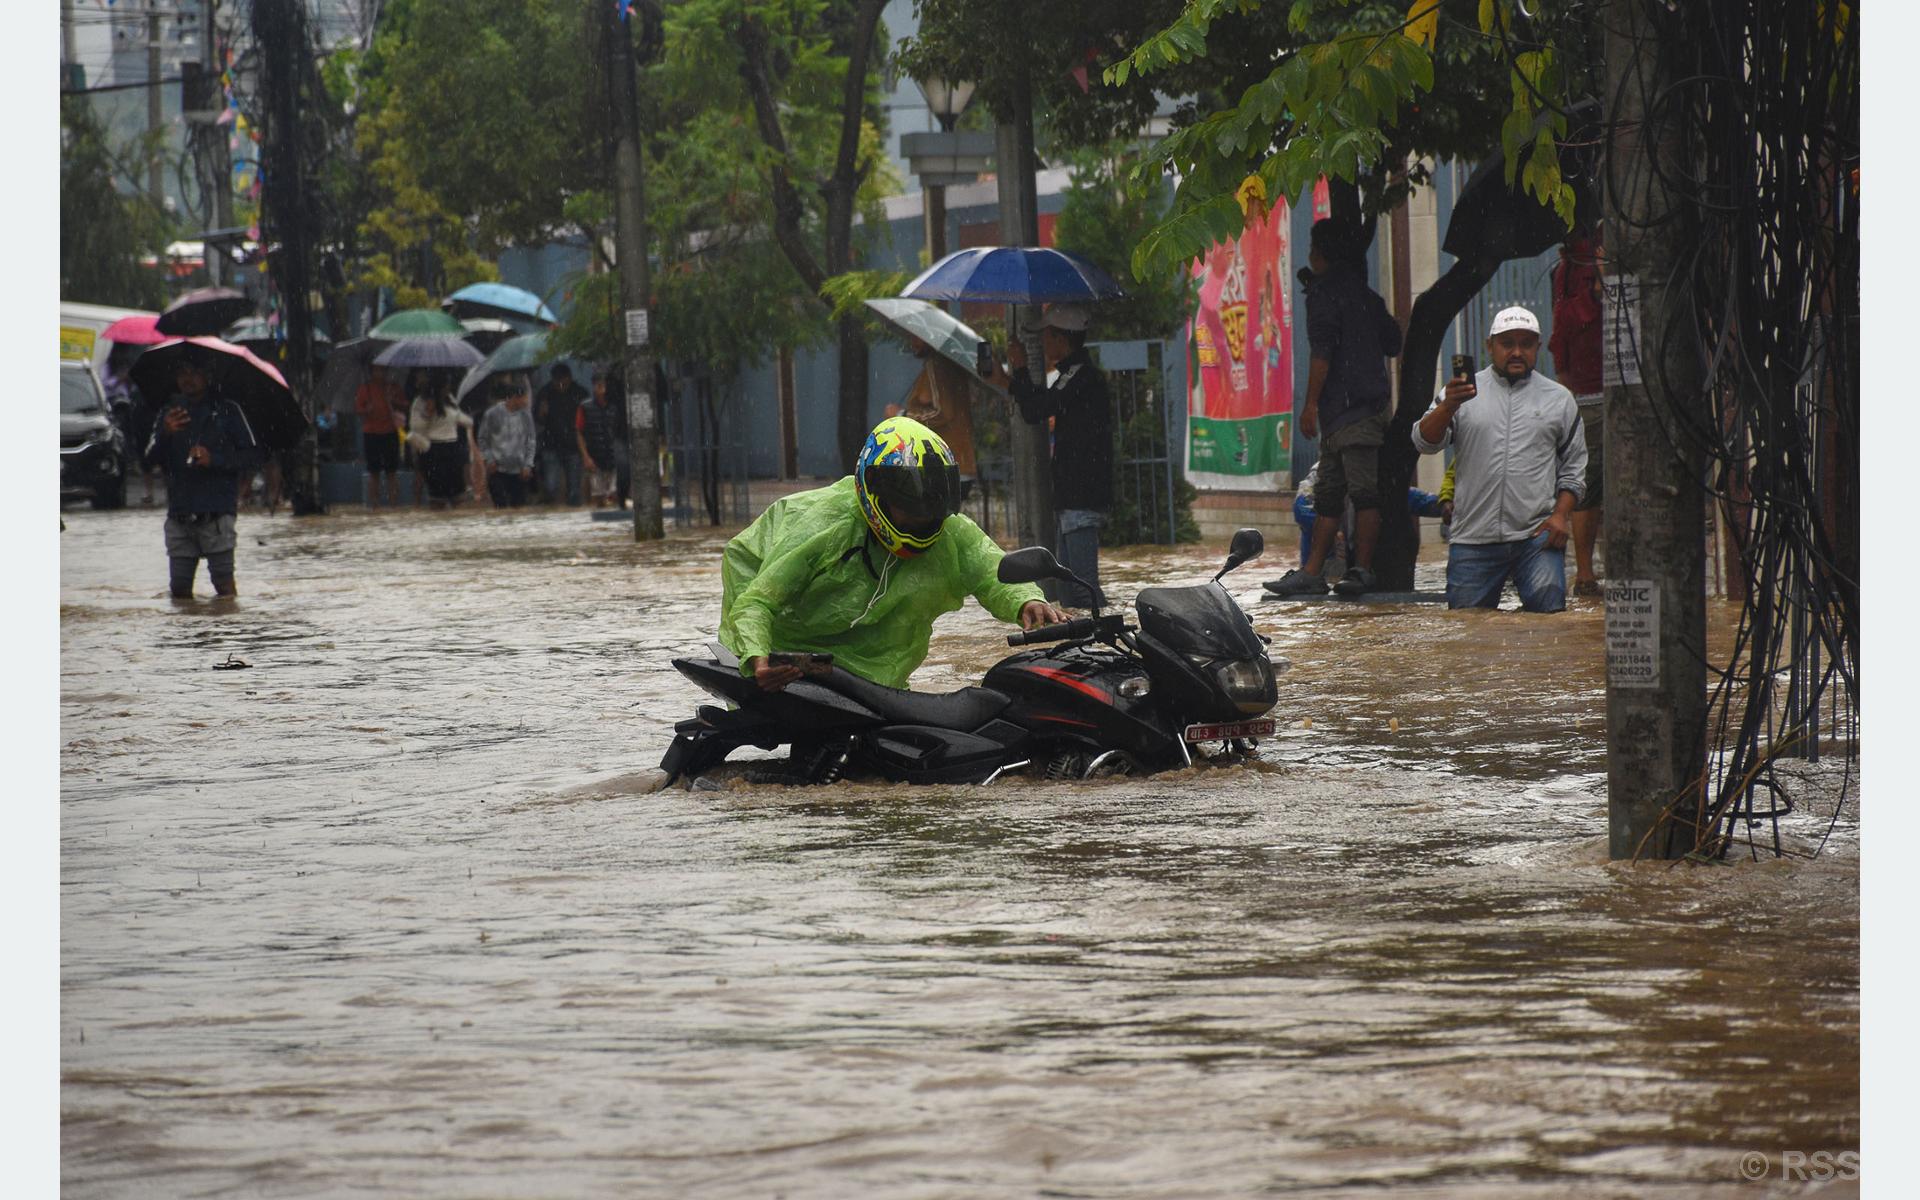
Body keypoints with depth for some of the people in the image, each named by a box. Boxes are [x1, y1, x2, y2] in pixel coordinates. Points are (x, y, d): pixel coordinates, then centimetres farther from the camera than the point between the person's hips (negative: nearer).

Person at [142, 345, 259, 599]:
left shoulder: (227, 411, 5)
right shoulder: (169, 413, 15)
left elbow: (252, 455, 3)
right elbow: (150, 460, 4)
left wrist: (214, 460, -13)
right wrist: (165, 434, -17)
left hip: (217, 513, -4)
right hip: (180, 516, 4)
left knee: (224, 582, -9)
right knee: (179, 586, 2)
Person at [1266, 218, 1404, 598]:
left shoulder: (1324, 291, -8)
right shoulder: (1365, 294, 18)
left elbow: (1322, 351, -16)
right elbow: (1393, 343, 22)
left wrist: (1311, 403, -15)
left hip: (1348, 406, -9)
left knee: (1363, 491, -11)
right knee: (1328, 493, 9)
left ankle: (1362, 570, -13)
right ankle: (1312, 571, 9)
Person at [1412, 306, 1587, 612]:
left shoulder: (1558, 399, 14)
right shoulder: (1465, 393, 10)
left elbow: (1574, 469, 16)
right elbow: (1424, 442, -3)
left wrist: (1560, 515, -1)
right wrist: (1448, 406, -22)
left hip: (1537, 537, 0)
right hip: (1473, 539, 0)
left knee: (1549, 613, -14)